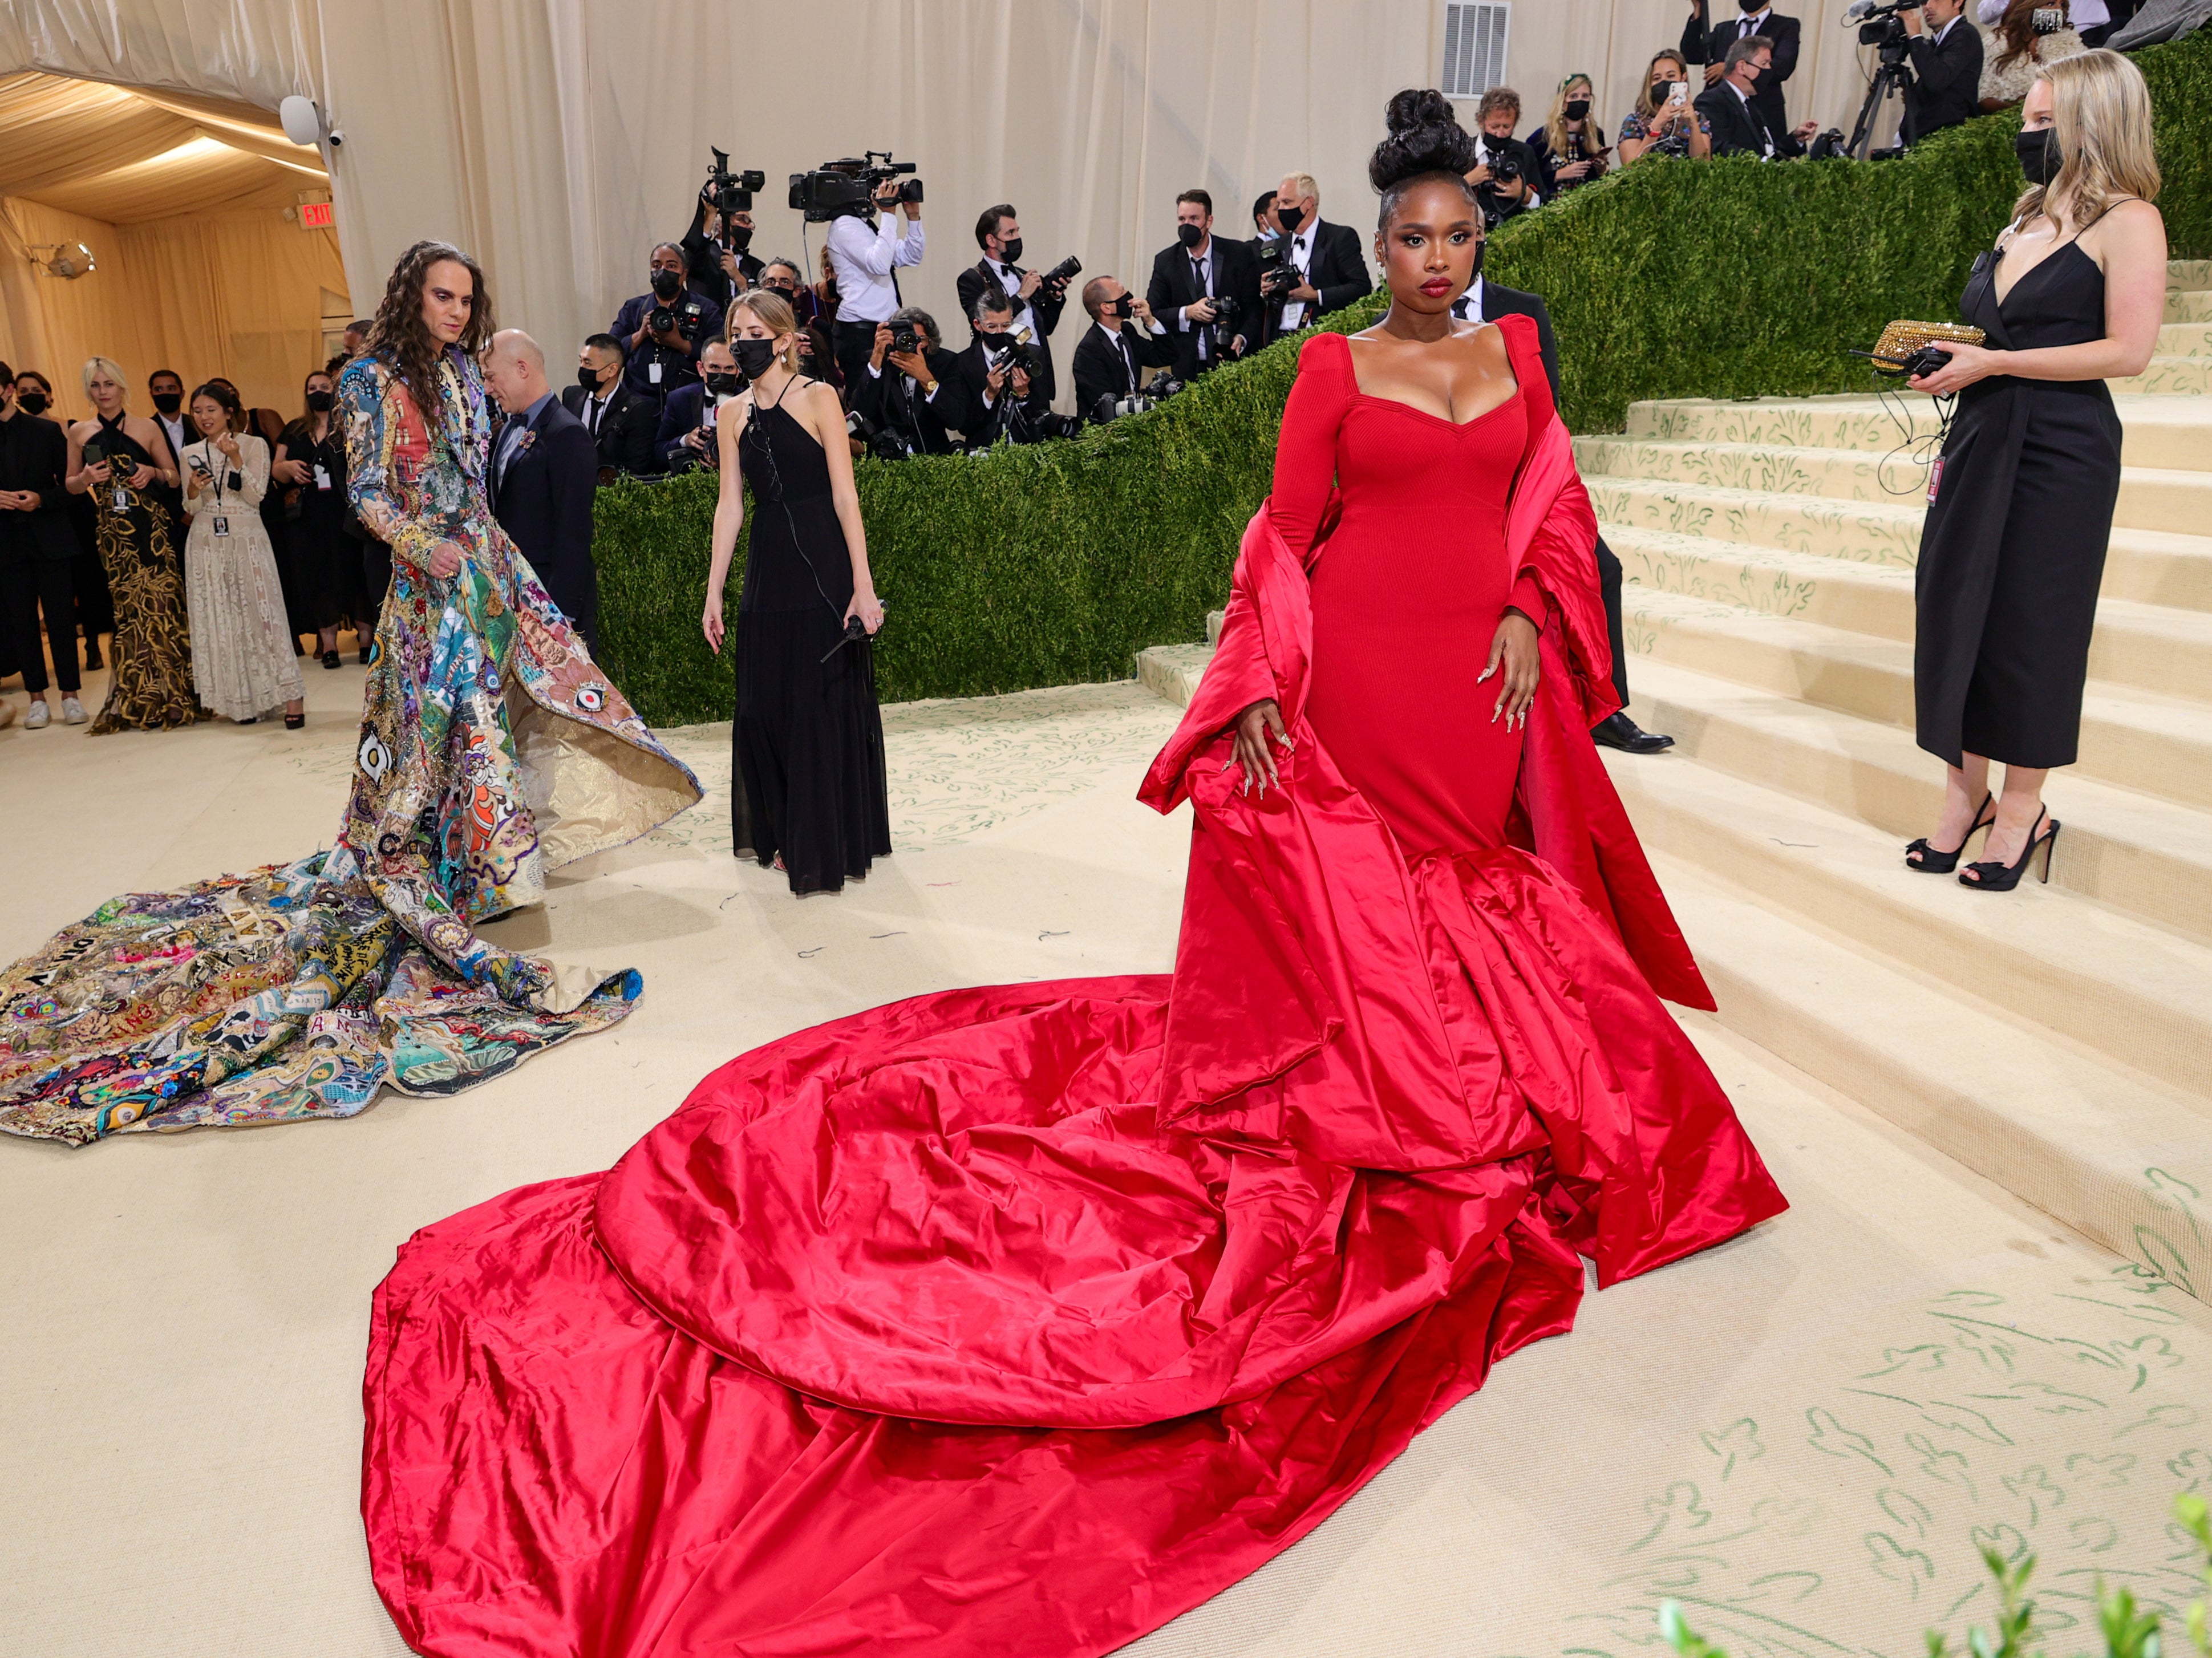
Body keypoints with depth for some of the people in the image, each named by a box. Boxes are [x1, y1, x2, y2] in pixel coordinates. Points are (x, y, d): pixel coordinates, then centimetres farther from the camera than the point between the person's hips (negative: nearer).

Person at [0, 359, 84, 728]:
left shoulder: (47, 431, 2)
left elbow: (70, 486, 2)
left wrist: (41, 499, -15)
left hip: (50, 541, -1)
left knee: (61, 617, 2)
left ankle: (70, 695, 10)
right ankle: (37, 698, 11)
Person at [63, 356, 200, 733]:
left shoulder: (147, 428, 5)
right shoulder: (79, 433, 10)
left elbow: (174, 478, 10)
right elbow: (70, 485, 16)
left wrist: (153, 473, -10)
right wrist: (86, 479, -5)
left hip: (152, 527, -2)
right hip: (112, 531, 2)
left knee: (160, 604, -7)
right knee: (128, 609, 3)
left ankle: (172, 695, 2)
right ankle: (138, 699, 11)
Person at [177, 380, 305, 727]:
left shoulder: (254, 445, 0)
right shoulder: (191, 454, 10)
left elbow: (256, 496, -8)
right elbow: (190, 509, 10)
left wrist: (236, 460, -18)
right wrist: (193, 492, -11)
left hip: (247, 541, -4)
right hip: (206, 545, 4)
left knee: (261, 613, -9)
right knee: (219, 620, 3)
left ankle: (290, 698, -9)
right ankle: (242, 700, 8)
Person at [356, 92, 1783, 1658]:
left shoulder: (1516, 350, 13)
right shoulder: (1334, 369, 0)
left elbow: (1556, 500, 14)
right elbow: (1287, 535, -5)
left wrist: (1529, 615, -3)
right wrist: (1258, 695, -13)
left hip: (1486, 681, 5)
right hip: (1354, 683, -4)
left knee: (1483, 916, 13)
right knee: (1356, 925, 3)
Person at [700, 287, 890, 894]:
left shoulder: (817, 398, -4)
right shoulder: (733, 415, 10)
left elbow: (845, 496, -9)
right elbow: (730, 506, 10)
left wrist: (862, 584, -15)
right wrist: (713, 592, 7)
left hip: (823, 565, -5)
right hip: (768, 571, 5)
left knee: (827, 704, -1)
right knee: (766, 705, 8)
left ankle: (828, 842, 11)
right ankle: (784, 834, 24)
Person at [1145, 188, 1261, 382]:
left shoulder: (1239, 254, 3)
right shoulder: (1165, 261, 6)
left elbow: (1254, 307, 3)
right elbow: (1152, 314, 3)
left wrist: (1242, 338, -16)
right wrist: (1187, 313, -12)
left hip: (1232, 363, -1)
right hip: (1187, 366, 1)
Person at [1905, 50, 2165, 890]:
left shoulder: (2127, 220, -5)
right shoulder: (2025, 220, 18)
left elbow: (2128, 350, -15)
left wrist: (1992, 364, -17)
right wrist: (1939, 354, 8)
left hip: (2059, 451, -7)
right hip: (1981, 441, 7)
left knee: (2030, 628, -3)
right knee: (1955, 610, 3)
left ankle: (2022, 812, 9)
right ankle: (1964, 796, 13)